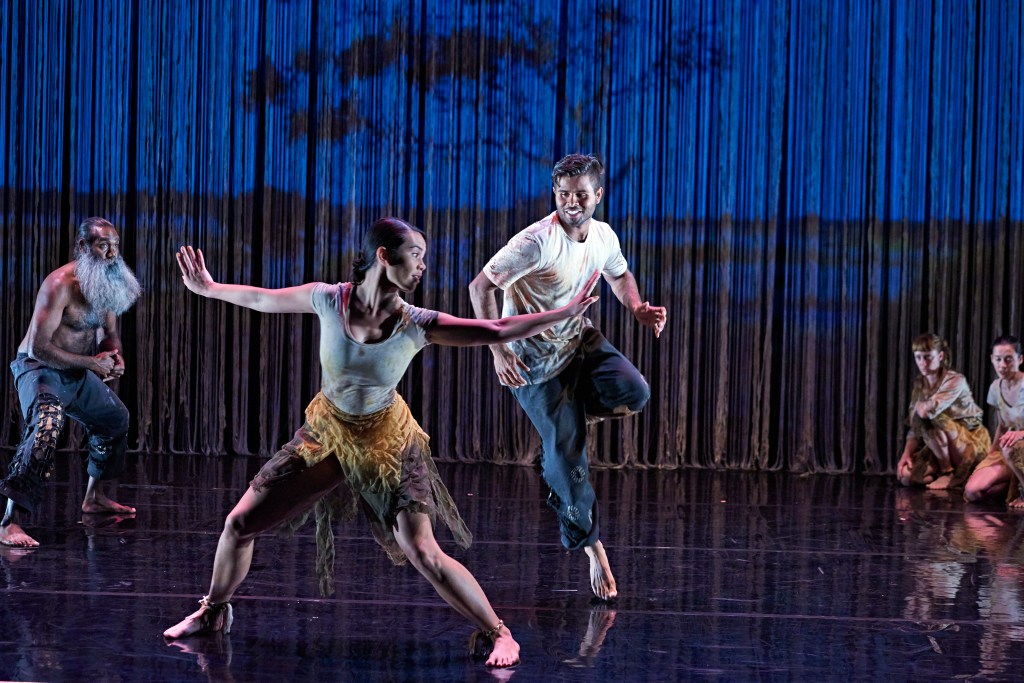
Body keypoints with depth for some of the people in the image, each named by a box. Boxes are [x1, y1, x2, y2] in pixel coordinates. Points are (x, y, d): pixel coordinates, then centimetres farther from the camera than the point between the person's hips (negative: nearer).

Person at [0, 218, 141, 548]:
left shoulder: (105, 283, 1)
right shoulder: (60, 284, -26)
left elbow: (109, 331, 15)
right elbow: (39, 347, -29)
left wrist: (115, 355, -9)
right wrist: (92, 363, -25)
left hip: (78, 372, 9)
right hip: (41, 369, -9)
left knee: (116, 419, 23)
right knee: (45, 432, -32)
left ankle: (94, 496, 42)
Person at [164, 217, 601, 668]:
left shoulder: (417, 325, -19)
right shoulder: (330, 300, -17)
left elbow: (499, 331, -18)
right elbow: (262, 300, 1)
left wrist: (567, 312, -24)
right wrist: (209, 289, 10)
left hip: (387, 443, -2)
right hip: (326, 434, 2)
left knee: (423, 554, -13)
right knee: (240, 523, 4)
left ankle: (498, 634, 4)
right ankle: (213, 612, 31)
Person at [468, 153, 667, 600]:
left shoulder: (603, 237, -4)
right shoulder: (537, 241, -25)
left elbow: (619, 275, 18)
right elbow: (481, 286, -25)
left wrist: (638, 309, -2)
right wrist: (498, 350, -34)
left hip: (579, 340, 5)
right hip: (533, 355, -5)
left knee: (634, 392, -21)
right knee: (567, 453, -6)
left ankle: (564, 416, 7)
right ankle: (590, 545, 11)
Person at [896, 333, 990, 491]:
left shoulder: (956, 381, -19)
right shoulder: (919, 386, 3)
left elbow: (925, 411, -32)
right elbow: (914, 427, 1)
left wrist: (920, 405, -9)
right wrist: (906, 454, -14)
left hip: (971, 444, -7)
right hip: (942, 450, 7)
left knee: (931, 418, -30)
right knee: (905, 475, -15)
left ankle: (948, 472, -14)